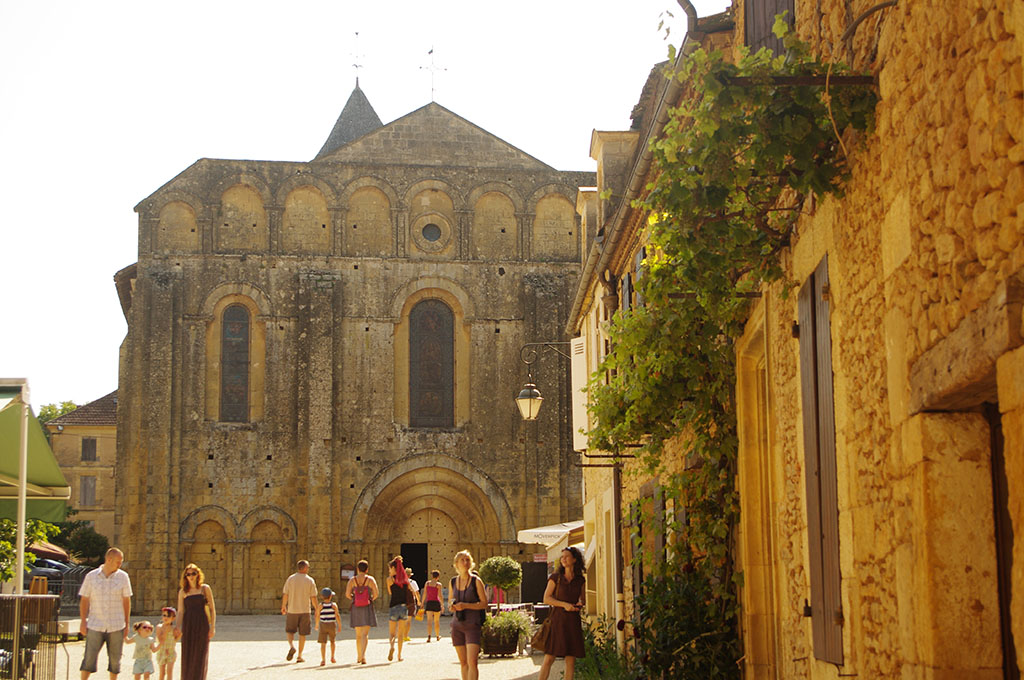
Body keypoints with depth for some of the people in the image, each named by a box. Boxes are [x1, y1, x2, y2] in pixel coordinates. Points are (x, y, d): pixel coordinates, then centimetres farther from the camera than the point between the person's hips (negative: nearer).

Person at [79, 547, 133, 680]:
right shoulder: (91, 576, 0)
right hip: (95, 626, -1)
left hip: (116, 627, 1)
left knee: (115, 658, 5)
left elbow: (126, 602, 5)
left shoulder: (123, 577, 2)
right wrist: (83, 622, -2)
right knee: (89, 658, -5)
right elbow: (84, 601, 4)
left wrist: (127, 625, 4)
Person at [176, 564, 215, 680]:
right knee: (187, 656, 2)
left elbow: (212, 608, 2)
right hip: (188, 625, 2)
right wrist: (178, 628, -7)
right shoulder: (183, 592, 8)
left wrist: (212, 627, -5)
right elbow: (180, 611, 6)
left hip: (202, 624, -2)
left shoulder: (205, 588, 3)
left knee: (200, 656, -2)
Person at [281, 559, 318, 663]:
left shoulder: (290, 579, -2)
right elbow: (313, 597, -5)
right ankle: (299, 656, 9)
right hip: (305, 610, 0)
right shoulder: (310, 580, -4)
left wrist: (283, 606, 13)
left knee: (290, 631, 15)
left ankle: (291, 646, -12)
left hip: (292, 609, 0)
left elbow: (285, 595, -1)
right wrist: (316, 609, 7)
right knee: (302, 634, 9)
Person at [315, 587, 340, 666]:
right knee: (332, 641, 22)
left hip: (323, 625, -1)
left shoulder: (320, 606, -5)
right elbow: (337, 615, -9)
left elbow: (317, 616, -5)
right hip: (332, 625, 1)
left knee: (323, 643, -2)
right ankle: (332, 658, 30)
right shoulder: (334, 605, -5)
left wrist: (317, 625, 10)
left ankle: (323, 660, -15)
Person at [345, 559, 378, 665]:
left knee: (358, 634, 16)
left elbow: (347, 594, -6)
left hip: (355, 609, 2)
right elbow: (375, 594, -7)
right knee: (365, 633, -5)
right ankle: (363, 655, -23)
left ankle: (358, 657, 23)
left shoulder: (352, 580, 2)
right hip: (367, 608, -2)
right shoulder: (370, 579, -2)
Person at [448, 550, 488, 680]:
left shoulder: (476, 581, -4)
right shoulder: (453, 582, 9)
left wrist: (466, 606, -17)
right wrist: (451, 607, -5)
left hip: (473, 624, -5)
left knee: (472, 662, -14)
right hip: (457, 624, 5)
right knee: (463, 662, 9)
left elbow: (484, 603, -5)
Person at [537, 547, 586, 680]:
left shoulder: (580, 580, 10)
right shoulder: (555, 577, 2)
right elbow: (546, 599, -2)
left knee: (571, 658, 0)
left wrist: (580, 603, -4)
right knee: (549, 657, -8)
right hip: (557, 619, -3)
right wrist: (564, 604, -14)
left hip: (573, 621, 3)